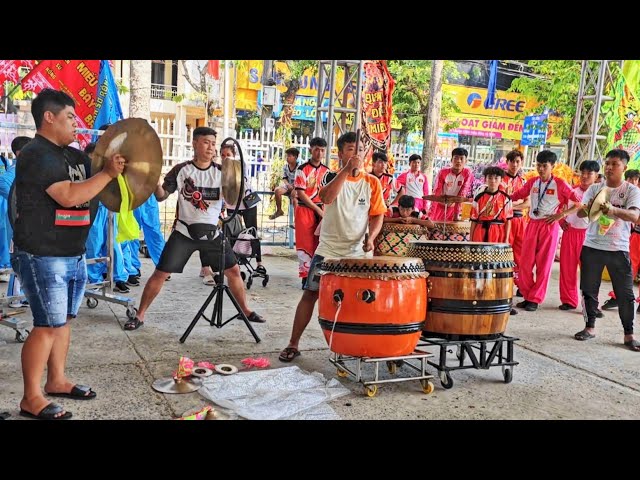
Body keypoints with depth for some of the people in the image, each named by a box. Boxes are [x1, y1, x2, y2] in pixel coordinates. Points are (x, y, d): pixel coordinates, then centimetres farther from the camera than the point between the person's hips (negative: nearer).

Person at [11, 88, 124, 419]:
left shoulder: (75, 156, 13)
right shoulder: (36, 155, -14)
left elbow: (94, 191, 21)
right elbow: (70, 196, -24)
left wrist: (119, 168, 4)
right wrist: (108, 172, -18)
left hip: (73, 255, 9)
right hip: (43, 258, -9)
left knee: (64, 320, 15)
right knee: (48, 325, -6)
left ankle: (56, 380, 28)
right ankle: (31, 399, 4)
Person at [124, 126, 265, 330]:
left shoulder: (221, 172, 0)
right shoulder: (181, 170, -4)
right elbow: (161, 196, -1)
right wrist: (156, 182, -22)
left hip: (211, 232, 2)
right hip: (184, 232, -2)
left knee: (233, 270, 6)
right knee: (160, 273, -4)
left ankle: (245, 311, 24)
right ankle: (139, 315, 9)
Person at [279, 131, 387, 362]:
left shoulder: (372, 182, 3)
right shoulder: (331, 177, -2)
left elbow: (377, 214, 6)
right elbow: (326, 197, -24)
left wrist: (371, 237, -11)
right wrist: (347, 169, -27)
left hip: (358, 253, 1)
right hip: (328, 251, -1)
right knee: (310, 293, -1)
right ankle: (293, 344, 9)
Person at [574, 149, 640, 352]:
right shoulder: (595, 188, 6)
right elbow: (580, 213, -4)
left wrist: (613, 210, -36)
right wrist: (588, 207, -28)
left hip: (618, 249, -2)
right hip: (592, 247, 2)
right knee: (589, 290, 8)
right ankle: (590, 327, 22)